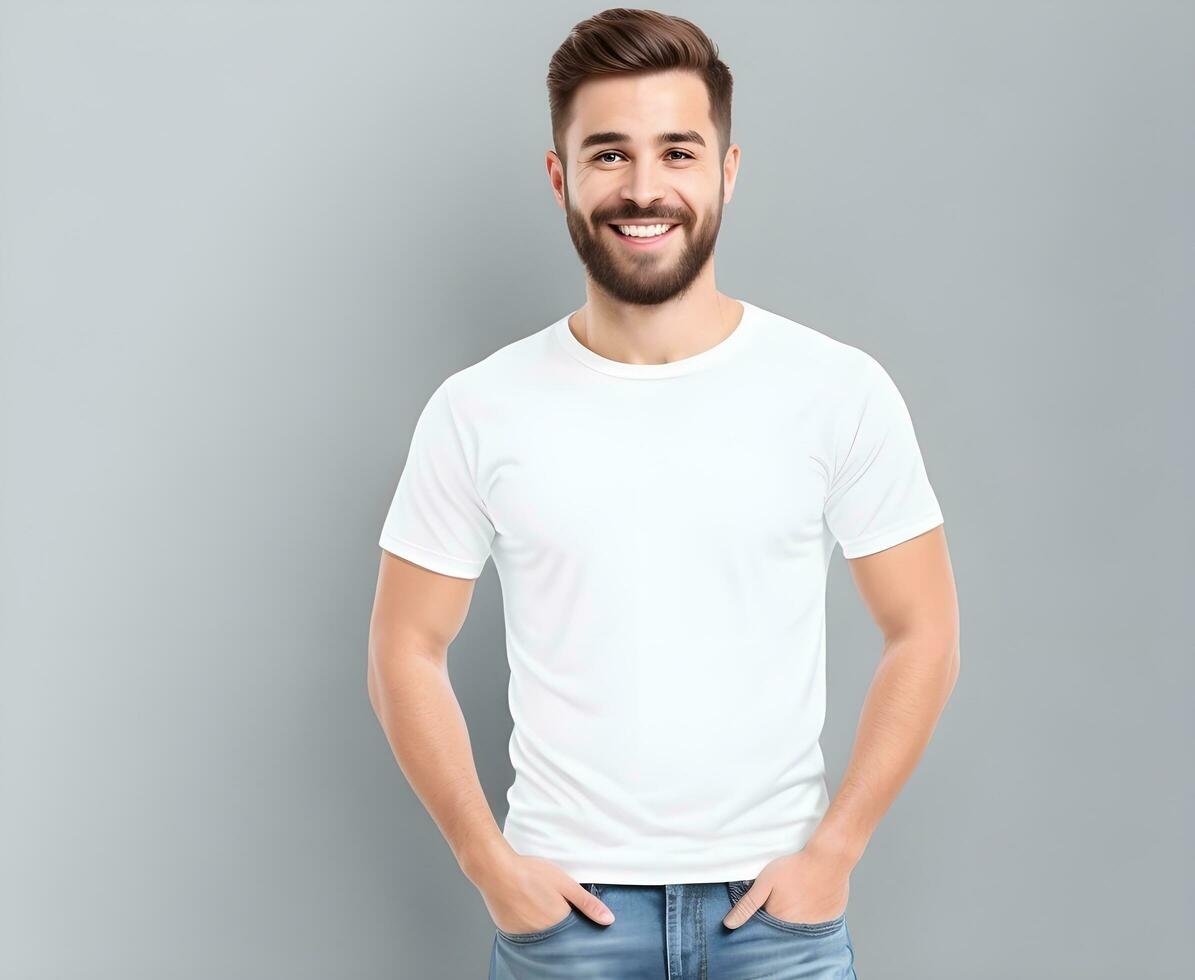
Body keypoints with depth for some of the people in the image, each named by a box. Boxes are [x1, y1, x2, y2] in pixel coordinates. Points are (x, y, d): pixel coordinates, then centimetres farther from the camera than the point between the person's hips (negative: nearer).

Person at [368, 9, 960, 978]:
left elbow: (923, 635, 0)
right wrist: (490, 863, -4)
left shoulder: (841, 390, -5)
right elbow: (406, 651, 2)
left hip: (778, 901, 0)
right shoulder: (478, 411, -4)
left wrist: (834, 850, -6)